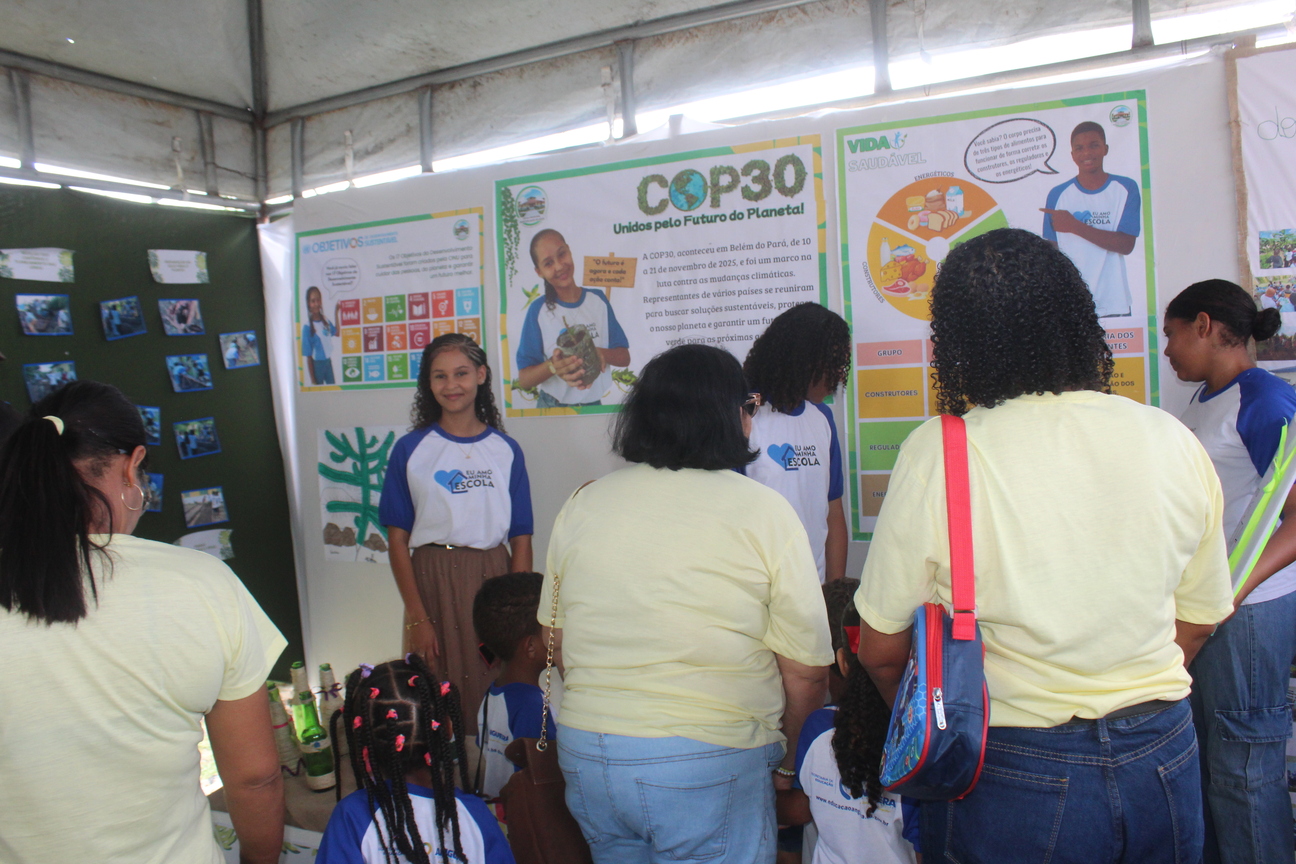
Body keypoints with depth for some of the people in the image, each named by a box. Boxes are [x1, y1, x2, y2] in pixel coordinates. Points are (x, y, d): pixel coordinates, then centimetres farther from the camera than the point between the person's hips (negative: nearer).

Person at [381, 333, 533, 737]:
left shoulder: (506, 451, 5)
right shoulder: (410, 450, 2)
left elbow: (521, 540, 4)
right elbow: (398, 540, 0)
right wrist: (416, 616, -6)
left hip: (492, 578, 1)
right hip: (431, 581, -1)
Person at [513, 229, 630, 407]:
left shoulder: (598, 299, -3)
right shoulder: (538, 310, -11)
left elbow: (624, 357, -1)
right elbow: (523, 380, -10)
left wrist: (602, 353, -22)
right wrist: (552, 366, -30)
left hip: (594, 405, 2)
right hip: (553, 408, -2)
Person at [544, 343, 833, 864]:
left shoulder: (582, 505, 1)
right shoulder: (763, 510, -10)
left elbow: (558, 639, 9)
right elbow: (806, 668, -8)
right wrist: (786, 761, 9)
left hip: (584, 758, 5)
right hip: (707, 766, -4)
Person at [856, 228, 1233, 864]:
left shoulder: (939, 453, -19)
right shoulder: (1174, 442, -5)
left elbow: (881, 649, -11)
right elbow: (1198, 620, 7)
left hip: (1014, 778, -4)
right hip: (1163, 766, 5)